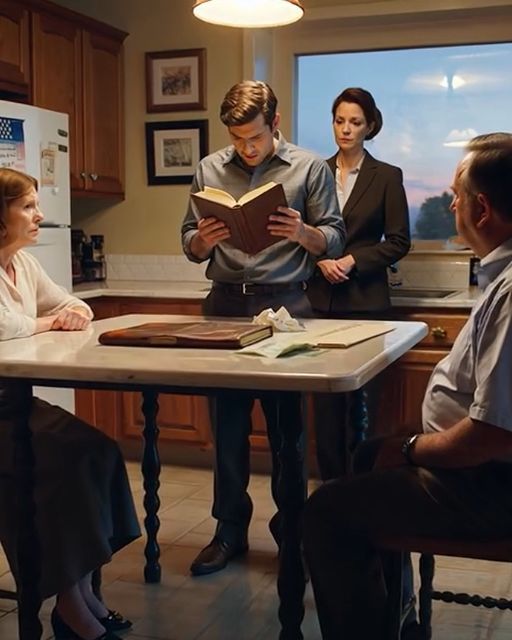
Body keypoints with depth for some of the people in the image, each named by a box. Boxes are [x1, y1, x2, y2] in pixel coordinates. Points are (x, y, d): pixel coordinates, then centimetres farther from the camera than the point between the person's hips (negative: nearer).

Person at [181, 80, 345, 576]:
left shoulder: (310, 168, 3)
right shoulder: (209, 170, 10)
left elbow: (334, 240, 3)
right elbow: (190, 247, 12)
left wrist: (303, 232, -18)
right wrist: (203, 240, -11)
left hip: (285, 304, -2)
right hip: (225, 303, 3)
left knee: (288, 425, 3)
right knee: (227, 424, 6)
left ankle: (291, 527, 18)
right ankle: (230, 530, 19)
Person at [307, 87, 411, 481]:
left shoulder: (387, 177, 2)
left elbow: (399, 242, 0)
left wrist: (353, 260, -12)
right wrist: (321, 260, -8)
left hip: (365, 300, -2)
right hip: (320, 299, 3)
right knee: (325, 398, 5)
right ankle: (330, 481, 15)